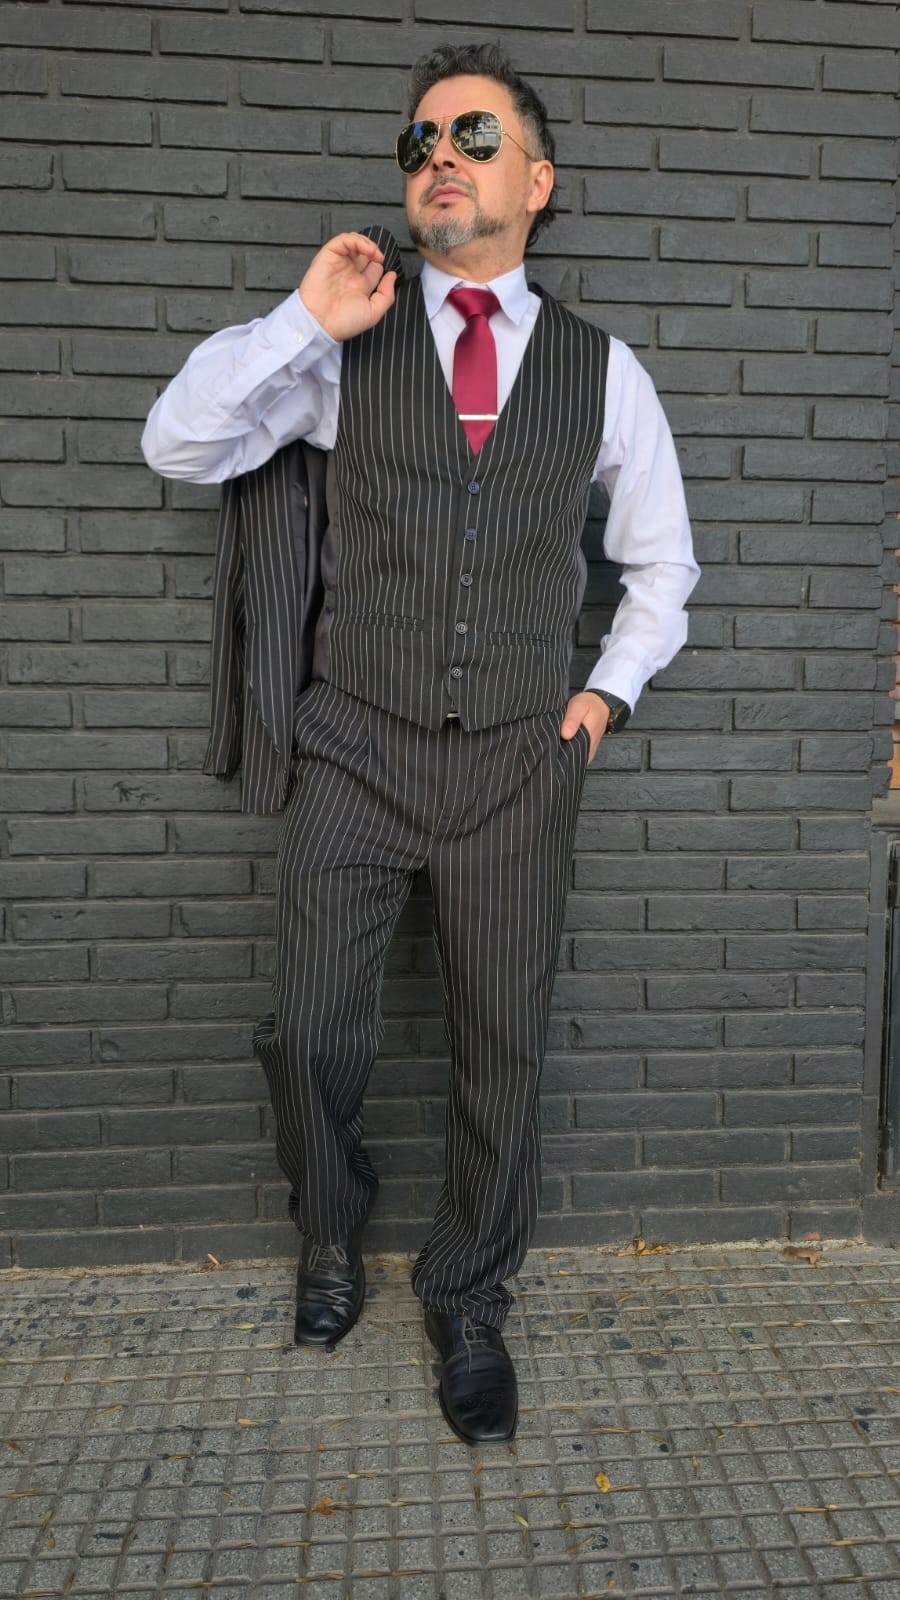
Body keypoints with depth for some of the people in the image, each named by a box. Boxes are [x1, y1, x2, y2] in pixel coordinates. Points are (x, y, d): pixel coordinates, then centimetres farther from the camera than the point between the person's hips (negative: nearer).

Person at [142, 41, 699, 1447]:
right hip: (358, 751, 0)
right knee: (312, 1031, 1)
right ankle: (331, 1234, 35)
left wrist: (608, 692, 8)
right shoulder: (347, 346, 7)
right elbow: (179, 445, 1)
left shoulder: (602, 369, 9)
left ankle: (469, 1301, 31)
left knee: (503, 1052, 7)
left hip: (520, 762, 1)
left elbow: (661, 563, 19)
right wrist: (306, 321, -6)